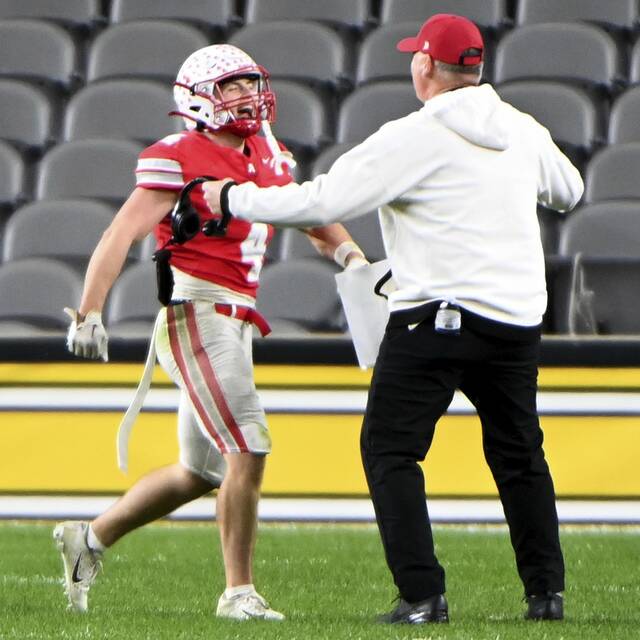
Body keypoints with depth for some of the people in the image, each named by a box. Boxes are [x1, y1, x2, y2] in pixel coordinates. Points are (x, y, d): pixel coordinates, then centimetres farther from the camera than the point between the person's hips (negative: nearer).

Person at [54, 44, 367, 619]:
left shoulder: (268, 158, 15)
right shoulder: (180, 159, -8)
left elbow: (311, 217, 28)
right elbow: (120, 236, -13)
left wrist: (349, 253, 8)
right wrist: (89, 314, -20)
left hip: (233, 325, 9)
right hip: (196, 312, -9)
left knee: (200, 473, 15)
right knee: (249, 449, -14)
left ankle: (89, 538, 29)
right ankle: (239, 592, -7)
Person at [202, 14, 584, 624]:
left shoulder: (412, 139, -10)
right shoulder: (523, 131, 9)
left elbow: (323, 201, -12)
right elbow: (568, 190, 28)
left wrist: (234, 199, 0)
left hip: (438, 313, -6)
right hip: (519, 317, 6)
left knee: (390, 449, 0)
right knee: (519, 454, 18)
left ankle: (422, 594, -10)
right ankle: (546, 591, 16)